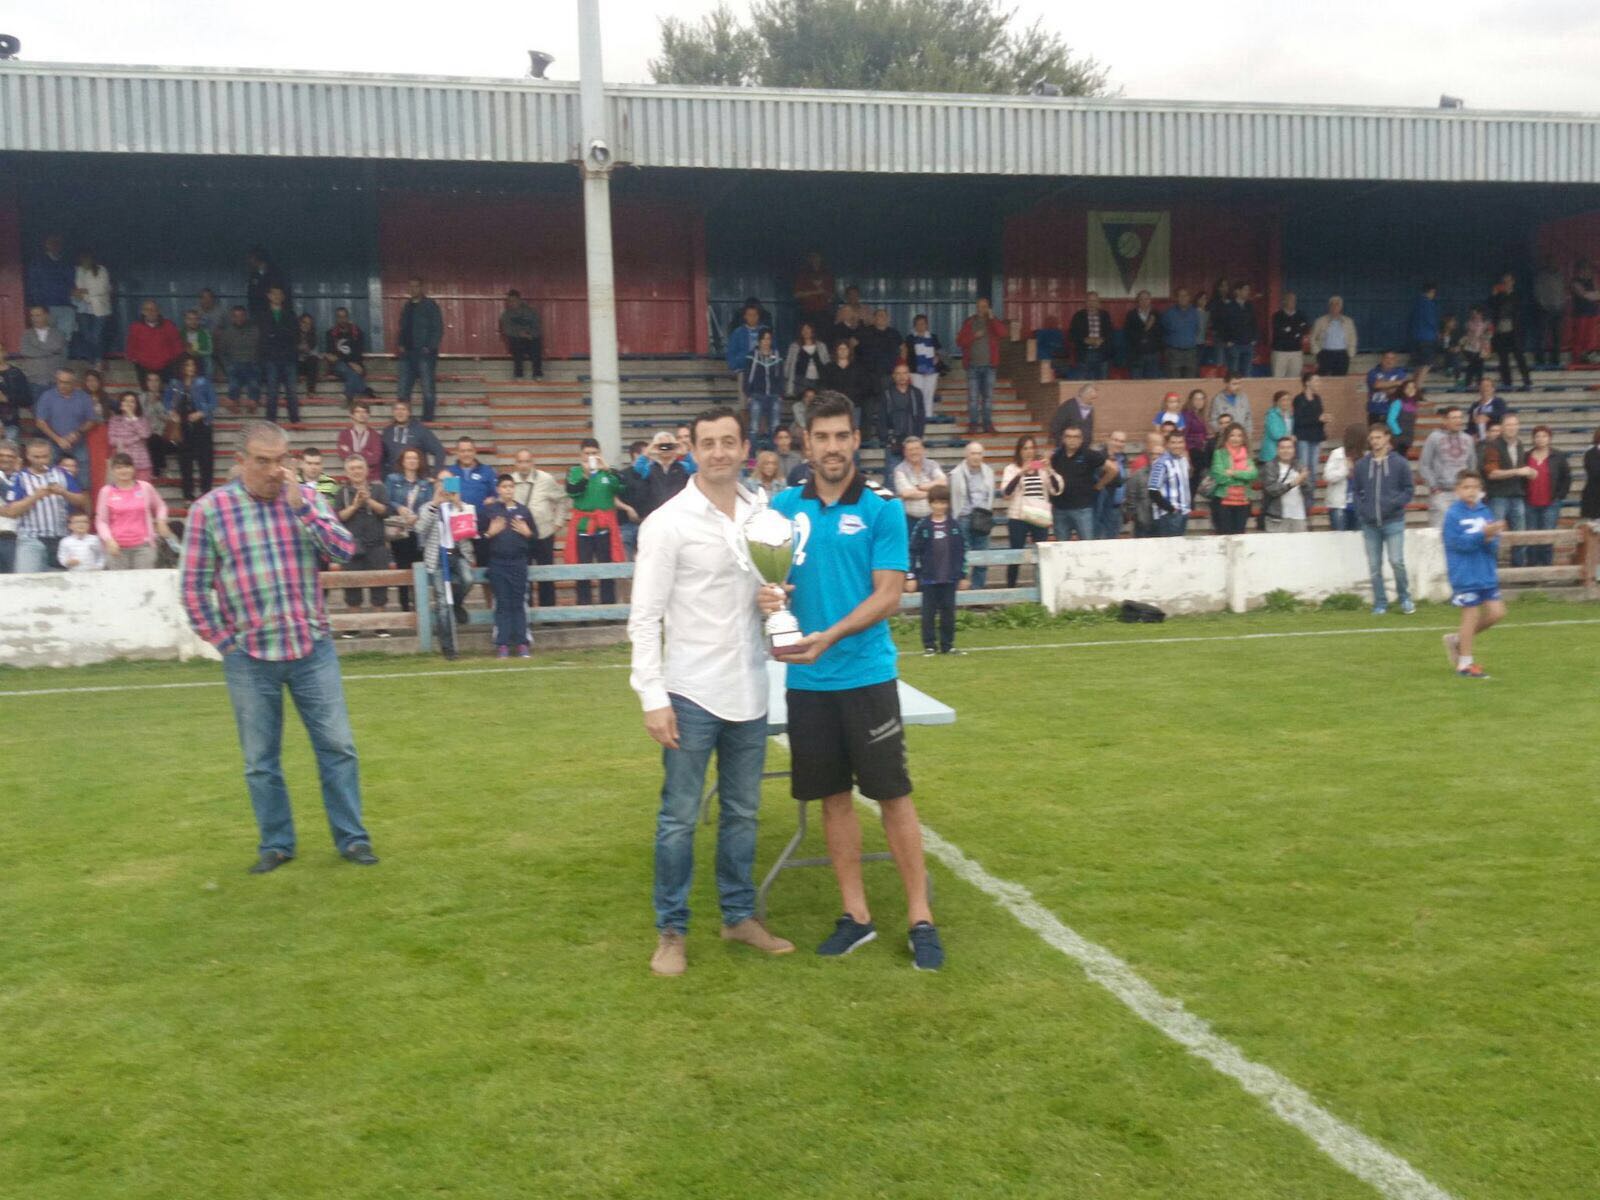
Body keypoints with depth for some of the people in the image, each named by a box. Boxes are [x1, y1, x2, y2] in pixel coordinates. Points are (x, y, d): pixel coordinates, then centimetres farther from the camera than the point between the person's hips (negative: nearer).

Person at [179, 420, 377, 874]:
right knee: (261, 761, 8)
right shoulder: (209, 510, -5)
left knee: (337, 747, 3)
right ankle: (276, 844, 23)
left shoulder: (306, 498, 3)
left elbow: (343, 551, -8)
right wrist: (224, 641, -2)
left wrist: (300, 506, -15)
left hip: (313, 649, 2)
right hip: (250, 657, -1)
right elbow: (193, 586, -1)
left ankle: (352, 838, 14)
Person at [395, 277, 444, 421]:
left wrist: (430, 347, -15)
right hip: (408, 353, 6)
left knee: (428, 389, -3)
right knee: (402, 388, 6)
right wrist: (400, 345, 7)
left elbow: (438, 328, -8)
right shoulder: (407, 306, 16)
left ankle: (427, 419, 4)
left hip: (425, 353, -6)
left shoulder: (430, 305, -4)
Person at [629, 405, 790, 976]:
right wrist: (652, 696, -15)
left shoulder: (763, 515, 5)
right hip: (691, 693, -5)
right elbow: (644, 618, -10)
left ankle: (739, 915, 30)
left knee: (742, 812, 15)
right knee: (679, 818, 5)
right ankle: (670, 931, 18)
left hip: (749, 692, 5)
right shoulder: (668, 522, -9)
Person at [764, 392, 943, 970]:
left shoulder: (882, 507, -5)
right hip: (806, 681, 3)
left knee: (892, 794, 2)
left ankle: (920, 917, 14)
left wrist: (829, 637, -23)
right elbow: (769, 573, 12)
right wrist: (767, 595, -13)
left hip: (866, 675, -3)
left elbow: (888, 595, -10)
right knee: (832, 797, 10)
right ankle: (855, 914, 22)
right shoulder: (786, 505, 6)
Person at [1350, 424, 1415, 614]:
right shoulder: (1361, 465, 7)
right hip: (1370, 524, 2)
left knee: (1396, 561, -10)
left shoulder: (1399, 463, 2)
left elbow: (1408, 490, 3)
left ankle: (1405, 598, 11)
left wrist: (1394, 503, -13)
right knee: (1374, 566, 5)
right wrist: (1361, 511, -3)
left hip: (1393, 522, -2)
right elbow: (1355, 491, 11)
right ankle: (1380, 604, 14)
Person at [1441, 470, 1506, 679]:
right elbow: (1461, 542, -18)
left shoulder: (1485, 512, 5)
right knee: (1471, 616, -1)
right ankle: (1465, 664, 11)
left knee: (1496, 613, 5)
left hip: (1487, 574, 6)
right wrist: (1483, 533, -27)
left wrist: (1491, 538, -17)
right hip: (1465, 575, -6)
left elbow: (1494, 546, 4)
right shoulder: (1453, 515, -9)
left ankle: (1457, 639, 23)